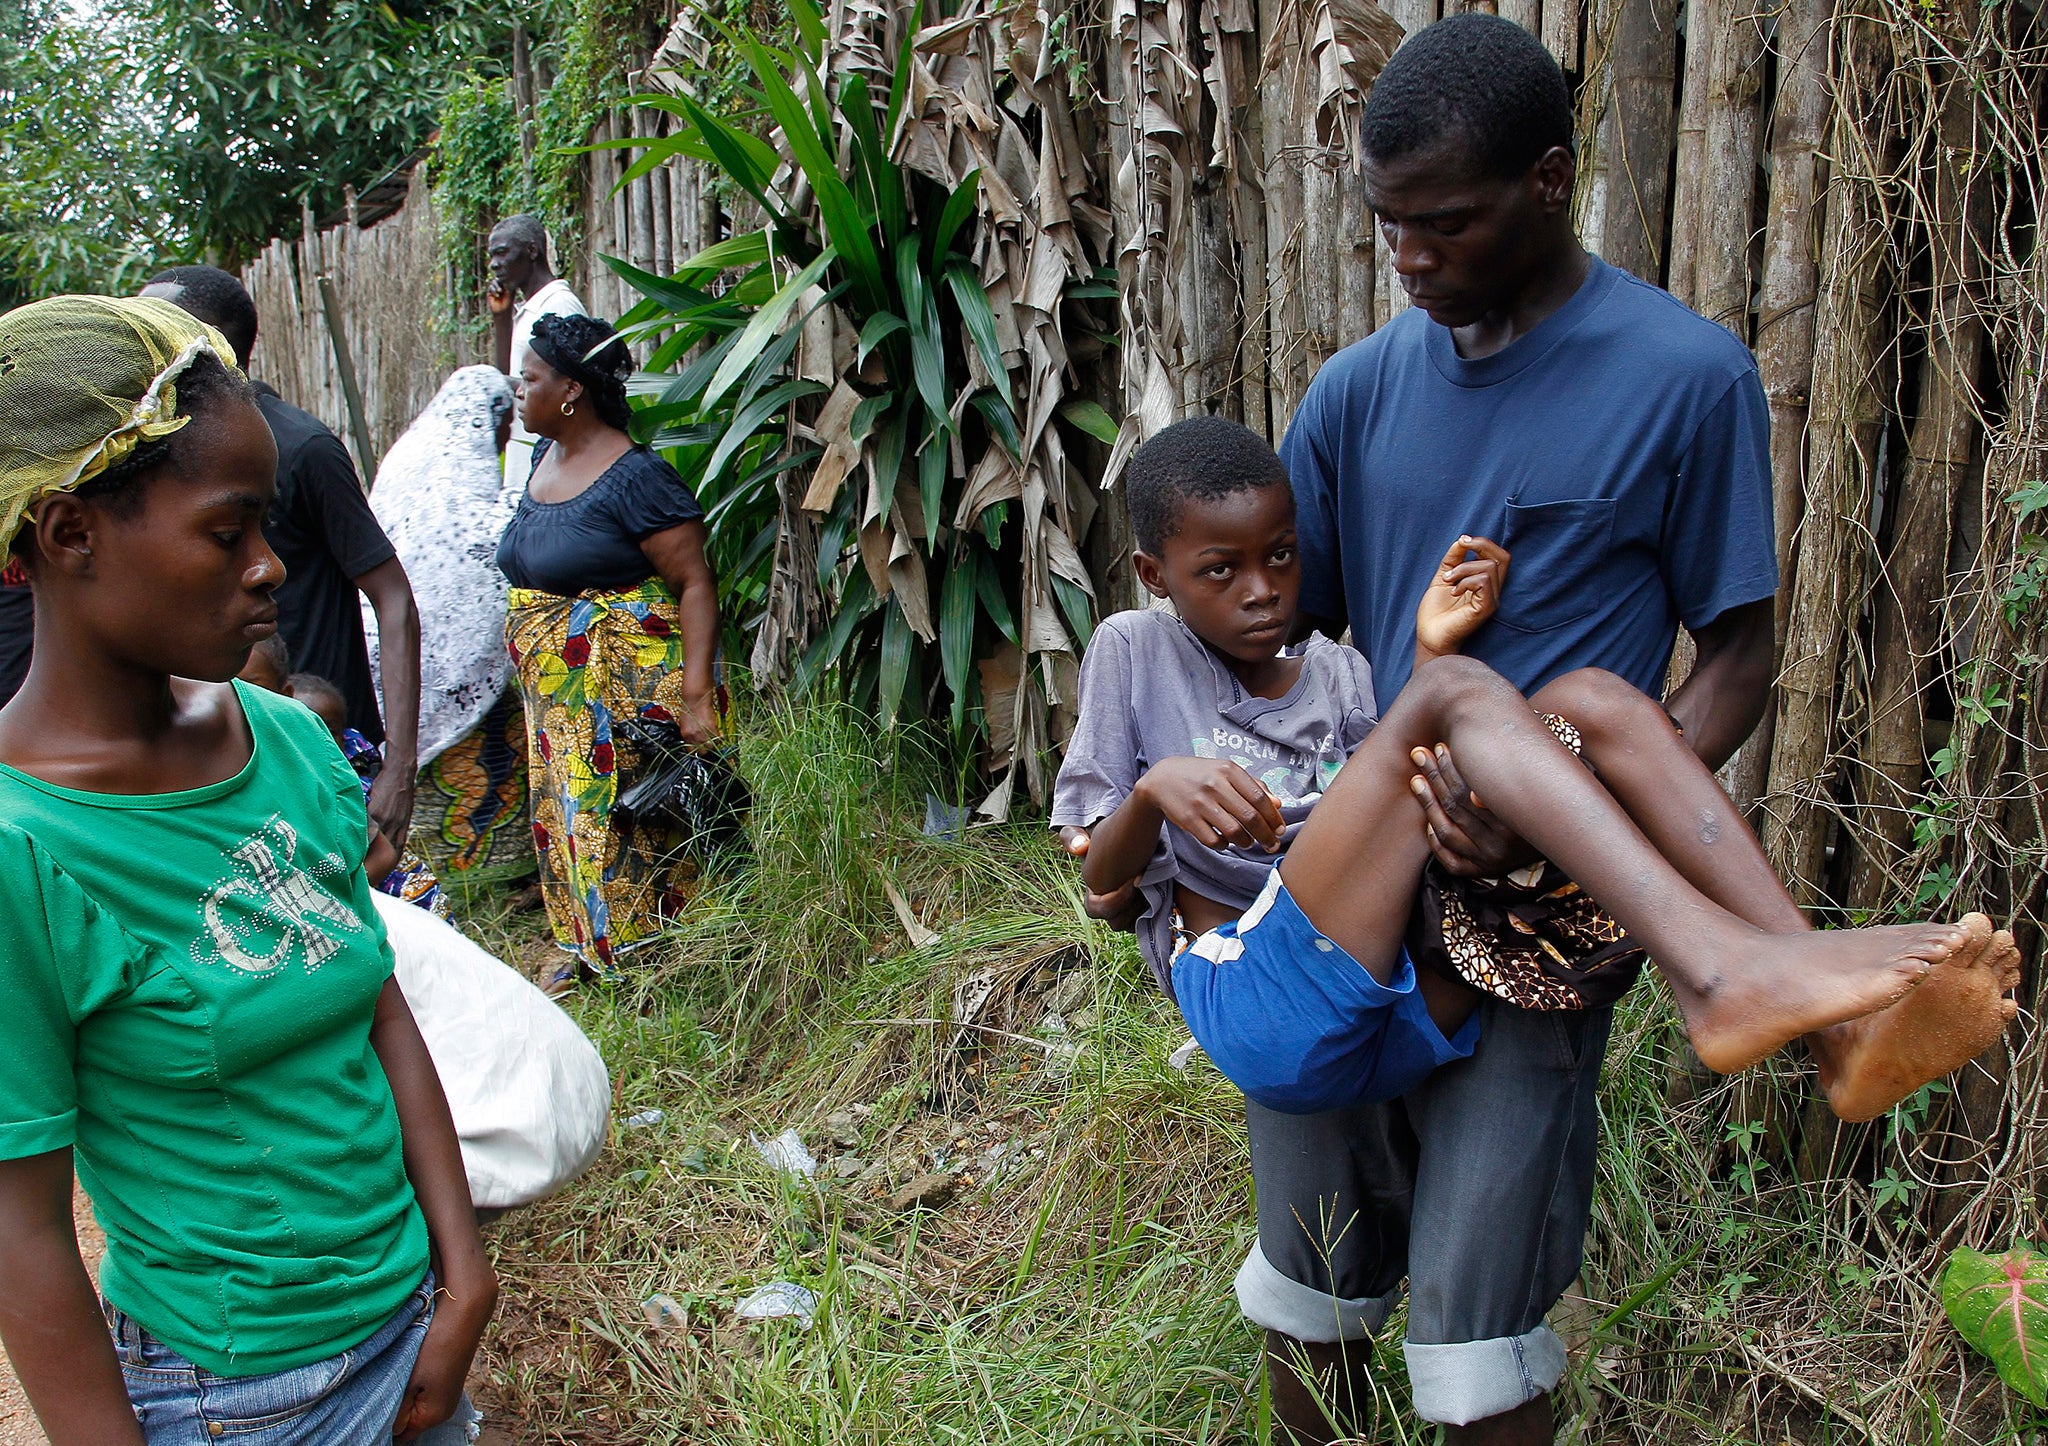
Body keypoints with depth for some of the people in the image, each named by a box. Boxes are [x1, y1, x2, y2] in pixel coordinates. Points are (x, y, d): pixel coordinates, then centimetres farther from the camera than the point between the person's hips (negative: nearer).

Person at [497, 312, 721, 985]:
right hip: (553, 685, 9)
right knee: (564, 809, 15)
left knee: (621, 810, -2)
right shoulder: (545, 457, 9)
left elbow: (696, 582, -21)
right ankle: (591, 949, 30)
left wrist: (694, 694, -28)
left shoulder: (633, 475, -18)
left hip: (626, 677, -9)